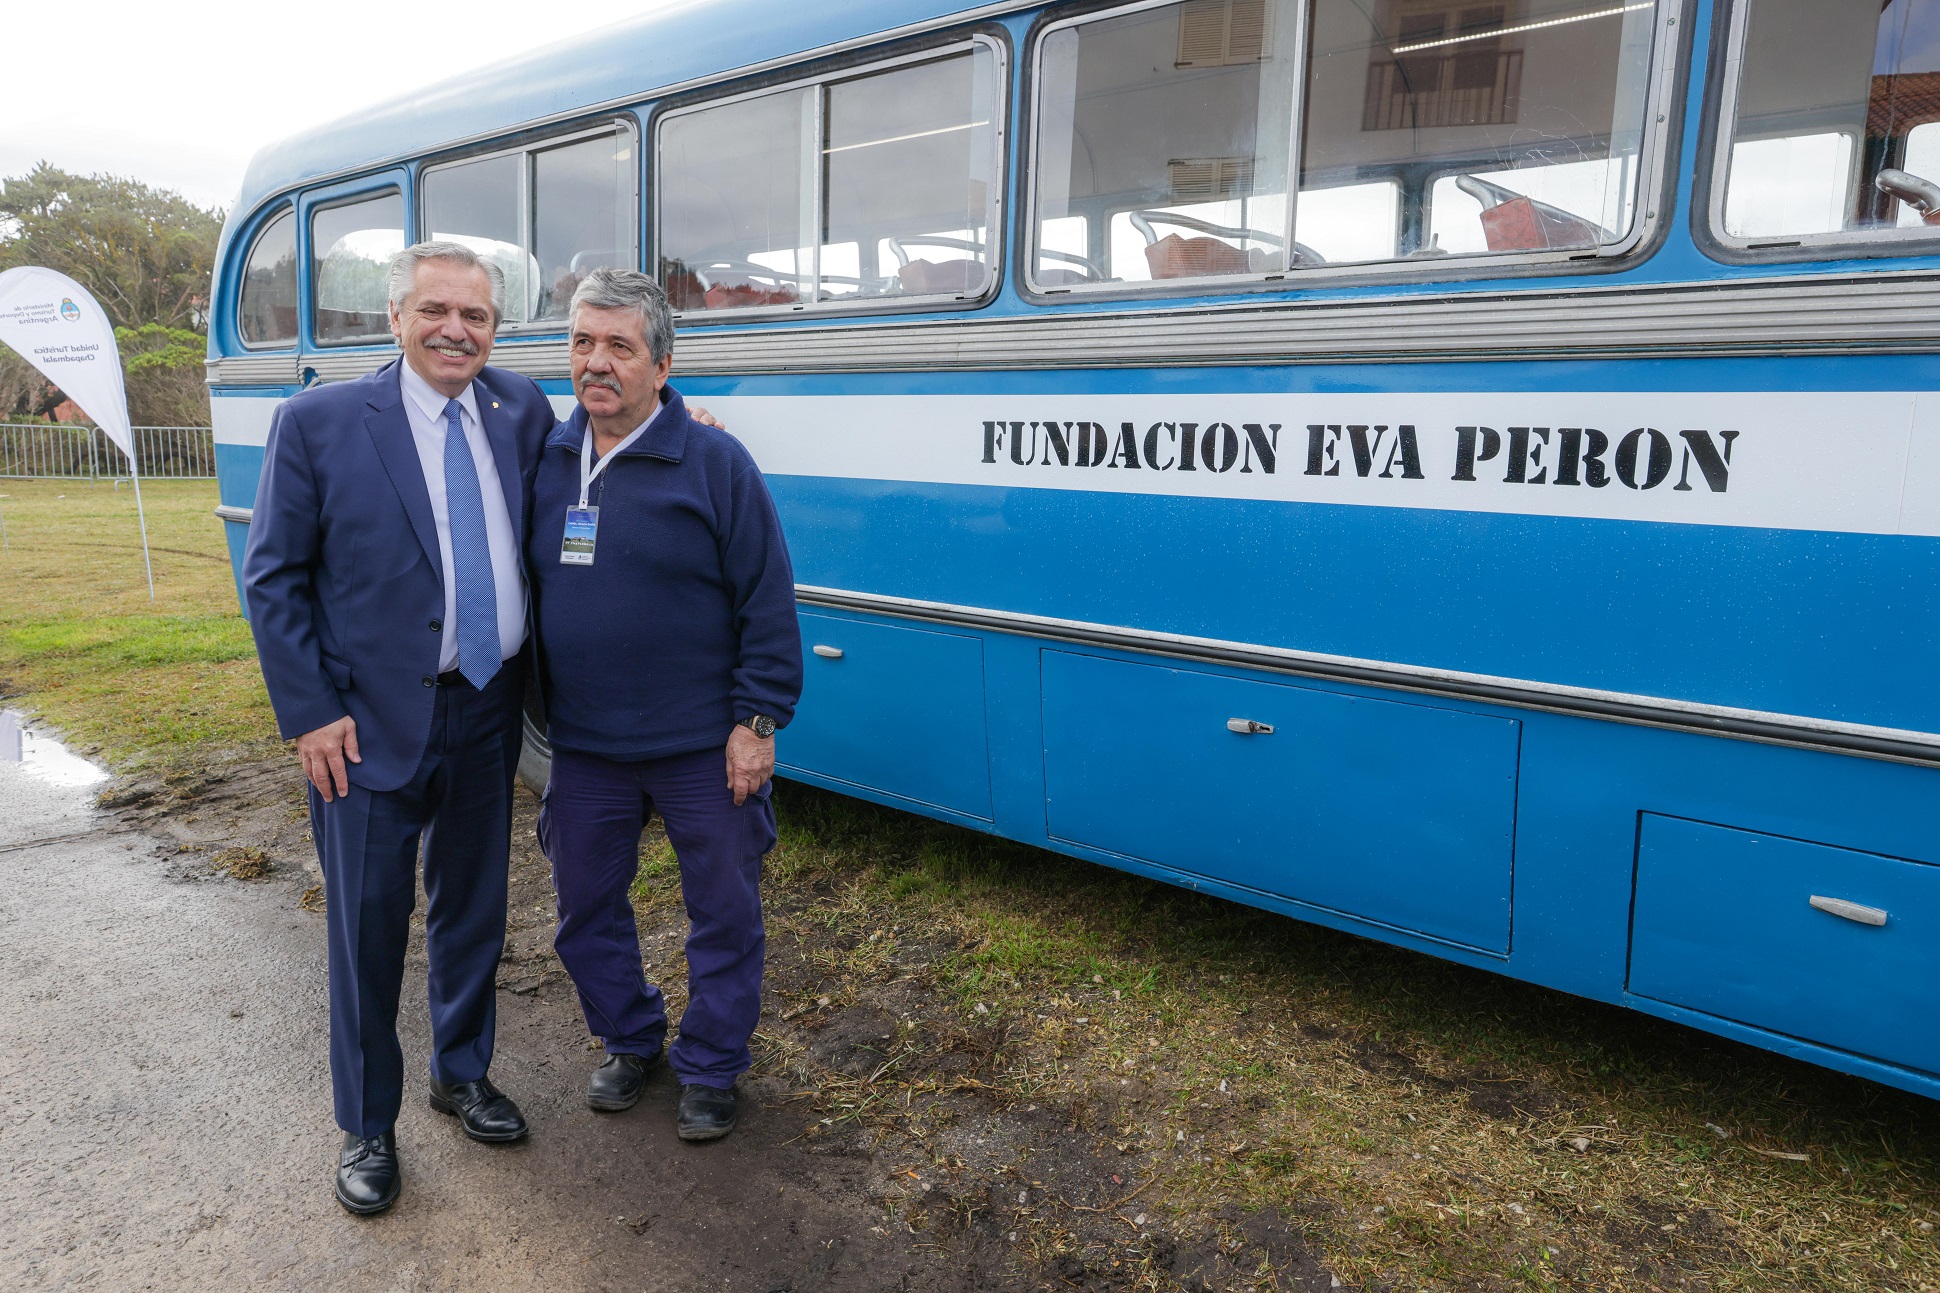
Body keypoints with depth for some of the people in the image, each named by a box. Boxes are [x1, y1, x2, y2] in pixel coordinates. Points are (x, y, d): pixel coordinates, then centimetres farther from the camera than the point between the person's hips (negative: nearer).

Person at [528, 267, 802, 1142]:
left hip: (701, 746, -4)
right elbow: (525, 591, 13)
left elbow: (768, 601, -9)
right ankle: (630, 1043, 41)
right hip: (583, 747, 4)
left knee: (724, 914, 9)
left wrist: (757, 720, -11)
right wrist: (535, 709, 11)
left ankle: (709, 1070, 30)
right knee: (585, 906, 17)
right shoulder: (545, 461, 3)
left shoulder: (713, 462, -10)